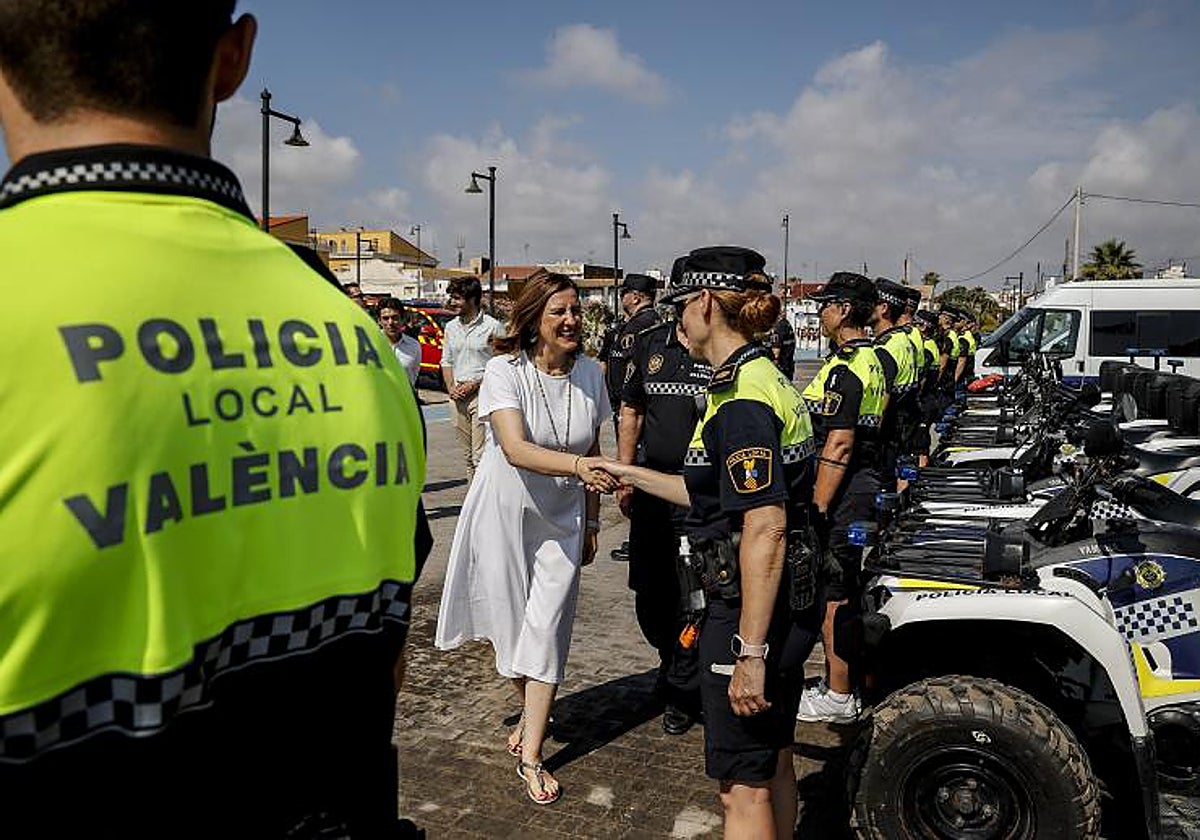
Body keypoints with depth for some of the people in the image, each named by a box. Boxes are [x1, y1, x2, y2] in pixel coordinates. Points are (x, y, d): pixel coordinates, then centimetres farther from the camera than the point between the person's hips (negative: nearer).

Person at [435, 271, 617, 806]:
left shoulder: (589, 374, -4)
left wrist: (591, 521, 9)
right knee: (510, 623, 11)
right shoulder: (504, 371, -18)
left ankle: (530, 756, 9)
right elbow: (516, 450, -31)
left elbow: (591, 452, 7)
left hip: (562, 519, 2)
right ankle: (533, 712, 41)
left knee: (546, 627, -2)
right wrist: (578, 466, -46)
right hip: (505, 513, -2)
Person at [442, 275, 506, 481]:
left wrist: (474, 384, -13)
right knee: (467, 454, 12)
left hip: (482, 394, -6)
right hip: (458, 396, 7)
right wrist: (451, 387, 3)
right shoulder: (451, 327, 14)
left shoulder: (493, 326, -6)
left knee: (481, 454, -11)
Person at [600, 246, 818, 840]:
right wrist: (632, 475, 22)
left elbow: (765, 528, -27)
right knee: (773, 763, 25)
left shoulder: (741, 400, -21)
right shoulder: (765, 379, 11)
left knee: (743, 785, 5)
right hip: (787, 608, 10)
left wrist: (750, 652, -25)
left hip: (749, 612, -10)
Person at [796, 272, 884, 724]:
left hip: (843, 492, -11)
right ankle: (839, 680, 30)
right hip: (866, 484, 11)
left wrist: (818, 506, -21)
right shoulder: (872, 360, 14)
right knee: (845, 590, 18)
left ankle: (838, 697, 6)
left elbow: (838, 445, -23)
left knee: (831, 593, -2)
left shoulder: (844, 369, -18)